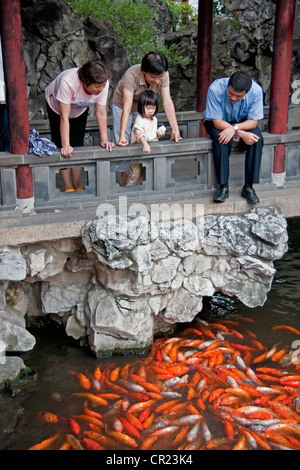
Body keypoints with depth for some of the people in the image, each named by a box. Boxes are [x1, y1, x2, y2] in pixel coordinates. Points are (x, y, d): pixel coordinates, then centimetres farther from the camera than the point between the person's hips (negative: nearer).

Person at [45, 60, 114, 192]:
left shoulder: (103, 84, -32)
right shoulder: (68, 82, -44)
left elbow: (101, 113, -24)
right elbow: (64, 117, -41)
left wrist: (104, 139, -30)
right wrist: (65, 146, -43)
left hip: (80, 110, 4)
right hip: (56, 106, -3)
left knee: (78, 145, 2)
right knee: (63, 148, -6)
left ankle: (77, 186, 12)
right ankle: (68, 187, 2)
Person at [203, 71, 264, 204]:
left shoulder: (256, 90, -25)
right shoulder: (215, 89, -31)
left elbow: (253, 121, -19)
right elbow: (217, 122, -27)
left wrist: (234, 128, -38)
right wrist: (241, 134, -37)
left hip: (243, 122, 2)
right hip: (219, 122, -2)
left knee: (257, 139, -28)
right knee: (222, 140, -34)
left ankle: (248, 187, -21)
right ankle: (223, 187, -25)